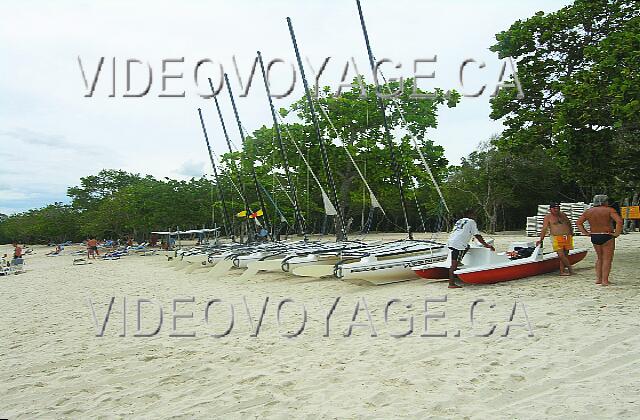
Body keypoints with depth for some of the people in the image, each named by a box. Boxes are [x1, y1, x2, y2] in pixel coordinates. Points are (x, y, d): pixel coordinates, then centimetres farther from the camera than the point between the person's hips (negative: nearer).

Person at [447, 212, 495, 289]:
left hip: (450, 241, 7)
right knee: (454, 264, -10)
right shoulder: (471, 222, 8)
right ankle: (451, 283, -13)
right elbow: (477, 235, 3)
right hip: (459, 244, -7)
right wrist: (486, 245, 7)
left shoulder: (458, 221, 29)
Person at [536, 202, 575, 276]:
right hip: (557, 238, -5)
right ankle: (570, 268, 1)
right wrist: (541, 239, -15)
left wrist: (571, 232, 19)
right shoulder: (548, 217, -1)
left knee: (565, 255, 4)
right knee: (561, 255, -14)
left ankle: (562, 271, 9)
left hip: (567, 237, 5)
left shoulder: (563, 215, 14)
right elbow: (544, 229, -7)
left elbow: (569, 223, 28)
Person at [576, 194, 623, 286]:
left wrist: (586, 233, 6)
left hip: (594, 237, 5)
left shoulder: (588, 211, 5)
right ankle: (605, 280, 6)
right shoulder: (609, 210, -8)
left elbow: (578, 223, 7)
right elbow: (619, 221, -20)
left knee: (599, 257, 20)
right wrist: (617, 233, -12)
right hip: (607, 237, -5)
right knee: (607, 259, 6)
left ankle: (598, 279, 18)